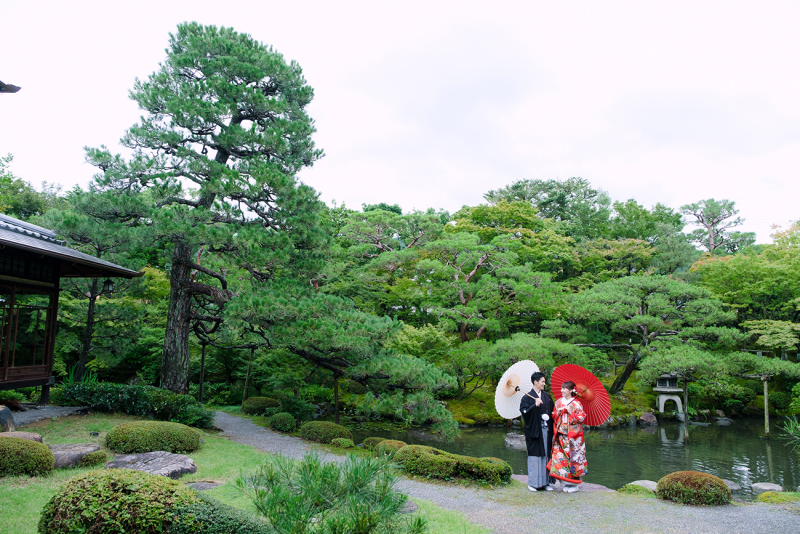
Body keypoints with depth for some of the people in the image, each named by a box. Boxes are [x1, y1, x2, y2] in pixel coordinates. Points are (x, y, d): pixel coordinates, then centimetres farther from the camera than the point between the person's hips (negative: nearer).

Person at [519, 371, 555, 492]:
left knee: (546, 455, 5)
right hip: (534, 430, -5)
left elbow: (552, 411, 20)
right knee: (535, 455, -3)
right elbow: (524, 411, -13)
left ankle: (545, 482, 13)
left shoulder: (547, 396, 13)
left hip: (546, 430, 5)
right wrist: (535, 405, -19)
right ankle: (533, 483, 6)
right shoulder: (527, 397, -3)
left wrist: (549, 416, 1)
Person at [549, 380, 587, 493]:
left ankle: (573, 484, 9)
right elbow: (554, 417, 13)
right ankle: (566, 483, 7)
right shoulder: (558, 402, 10)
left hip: (573, 436, -3)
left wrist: (570, 412, -14)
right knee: (561, 457, -1)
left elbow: (581, 418, -5)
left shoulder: (577, 404, -2)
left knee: (573, 457, -2)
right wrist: (558, 412, -6)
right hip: (561, 435, 4)